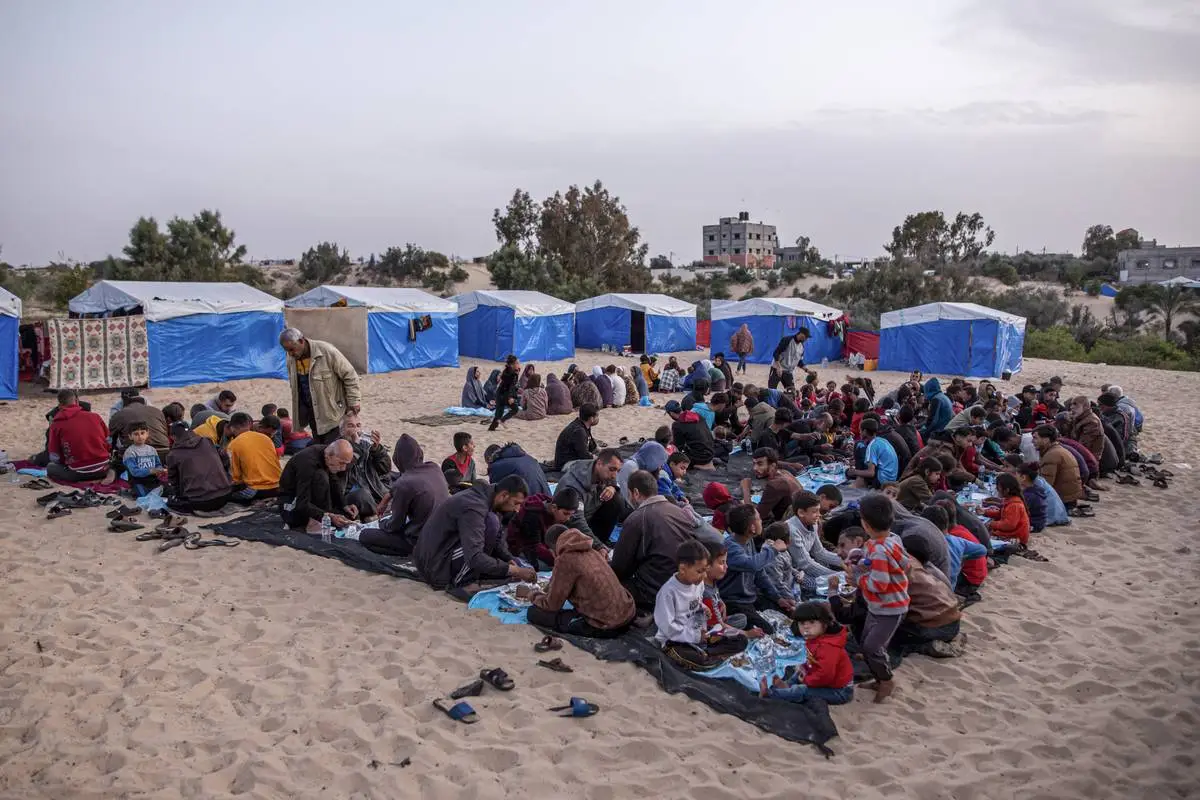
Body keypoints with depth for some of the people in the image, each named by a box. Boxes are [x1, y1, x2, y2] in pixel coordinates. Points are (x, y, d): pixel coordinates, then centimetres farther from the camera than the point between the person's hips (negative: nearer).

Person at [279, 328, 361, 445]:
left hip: (332, 411, -6)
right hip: (312, 413, 6)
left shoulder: (327, 351, -19)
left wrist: (353, 402, -11)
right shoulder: (291, 359, 0)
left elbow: (349, 376, -12)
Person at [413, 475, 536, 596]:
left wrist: (509, 559, -5)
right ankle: (463, 583, -18)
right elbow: (474, 558, -34)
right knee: (491, 522, -26)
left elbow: (497, 537, 13)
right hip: (436, 566, -10)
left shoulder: (487, 499, 3)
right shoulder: (473, 506, -27)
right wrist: (516, 571, -31)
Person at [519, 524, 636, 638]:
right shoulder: (591, 551, 12)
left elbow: (552, 605, -2)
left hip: (606, 626, -8)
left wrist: (531, 594, 18)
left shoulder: (564, 559, -10)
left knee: (534, 612, 0)